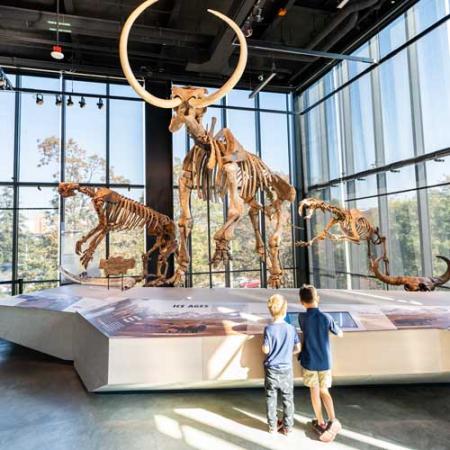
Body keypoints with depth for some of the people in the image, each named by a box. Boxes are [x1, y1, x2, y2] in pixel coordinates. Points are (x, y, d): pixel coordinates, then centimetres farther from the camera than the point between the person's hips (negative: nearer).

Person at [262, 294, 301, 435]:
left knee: (271, 398, 15)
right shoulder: (291, 328, -10)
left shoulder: (269, 329, -17)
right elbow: (298, 349, -3)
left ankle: (273, 426, 28)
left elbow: (265, 350, -16)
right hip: (286, 370, 1)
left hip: (271, 370, -1)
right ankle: (287, 427, 27)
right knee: (288, 399, 17)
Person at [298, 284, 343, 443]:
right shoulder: (326, 317, -13)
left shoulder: (302, 317, -13)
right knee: (324, 391, 17)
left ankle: (321, 423, 25)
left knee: (314, 391, 14)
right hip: (325, 362, 1)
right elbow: (340, 334, 1)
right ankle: (333, 420, 3)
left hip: (309, 362, -1)